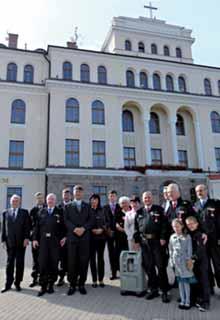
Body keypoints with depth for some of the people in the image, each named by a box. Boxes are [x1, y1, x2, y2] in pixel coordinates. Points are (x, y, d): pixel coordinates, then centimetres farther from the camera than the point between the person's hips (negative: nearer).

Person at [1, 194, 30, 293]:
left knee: (20, 263, 6)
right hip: (9, 242, 1)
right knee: (9, 264, 8)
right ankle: (8, 284, 17)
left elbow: (27, 226, -1)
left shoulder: (24, 212, 3)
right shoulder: (5, 213, 9)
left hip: (21, 242, -1)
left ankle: (17, 283, 18)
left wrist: (26, 238, -10)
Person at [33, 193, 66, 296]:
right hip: (43, 241, 1)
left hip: (55, 241, -1)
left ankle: (51, 285, 19)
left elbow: (63, 226, 4)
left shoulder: (60, 212, 5)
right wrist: (35, 239, 0)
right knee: (43, 264, -1)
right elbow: (37, 226, 7)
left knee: (53, 264, 5)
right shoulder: (41, 211, 10)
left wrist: (64, 237, -8)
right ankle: (43, 286, 10)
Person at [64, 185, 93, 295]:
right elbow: (66, 220, 0)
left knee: (84, 261, 1)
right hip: (72, 237, -1)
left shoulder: (87, 206, 14)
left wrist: (83, 228, -12)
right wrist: (74, 229, -14)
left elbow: (91, 220, 4)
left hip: (85, 237, 1)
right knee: (72, 262, 0)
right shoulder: (68, 206, 12)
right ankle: (72, 285, 11)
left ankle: (82, 284, 13)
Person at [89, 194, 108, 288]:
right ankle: (94, 280, 13)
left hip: (101, 237, 2)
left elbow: (107, 222, 6)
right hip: (91, 237, -1)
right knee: (92, 258, 3)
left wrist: (102, 229, -9)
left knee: (100, 258, 7)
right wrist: (92, 230, -13)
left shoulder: (102, 211, 6)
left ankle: (101, 279, 15)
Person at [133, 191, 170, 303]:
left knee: (161, 266, 1)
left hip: (156, 240, -3)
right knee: (148, 266, 9)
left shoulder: (159, 209, 2)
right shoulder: (139, 212, 12)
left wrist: (163, 238, -13)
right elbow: (136, 227, 12)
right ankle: (153, 289, 23)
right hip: (144, 241, 4)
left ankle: (164, 291, 12)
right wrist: (137, 241, 6)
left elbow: (164, 224, -5)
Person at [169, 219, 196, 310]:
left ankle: (187, 301, 14)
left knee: (186, 281, 2)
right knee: (180, 281, 11)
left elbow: (189, 249, -4)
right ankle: (182, 300, 22)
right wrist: (171, 261, 7)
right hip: (176, 261, 3)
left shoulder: (187, 236, -5)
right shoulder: (172, 237, 5)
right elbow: (171, 250, 10)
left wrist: (189, 260, -9)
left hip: (184, 260, -3)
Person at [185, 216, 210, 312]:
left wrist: (194, 258, -27)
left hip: (201, 261, -6)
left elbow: (201, 249, -21)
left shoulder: (201, 234, -13)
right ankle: (196, 299, 27)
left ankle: (205, 302, 13)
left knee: (204, 281, 3)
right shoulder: (188, 235, 6)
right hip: (192, 261, 6)